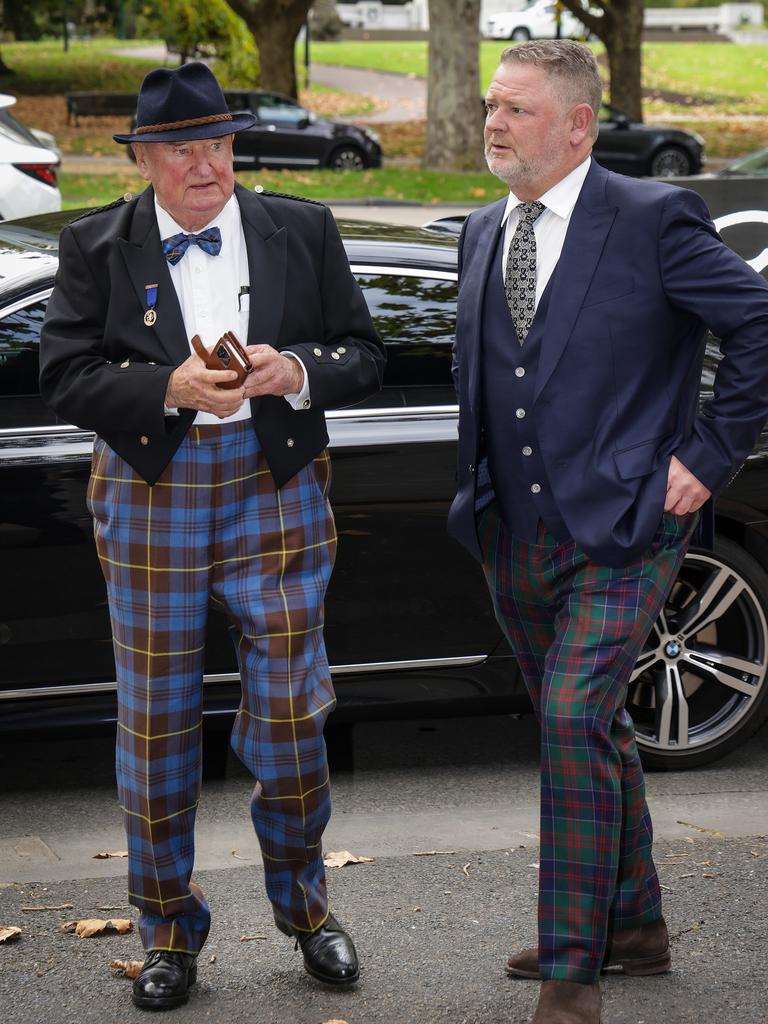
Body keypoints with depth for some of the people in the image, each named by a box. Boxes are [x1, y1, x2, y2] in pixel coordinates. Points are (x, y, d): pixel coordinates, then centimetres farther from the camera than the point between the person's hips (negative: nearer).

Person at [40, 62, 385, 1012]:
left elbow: (364, 355, 7)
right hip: (149, 496, -1)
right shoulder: (95, 247, 1)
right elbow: (65, 376, -6)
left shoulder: (302, 231, 5)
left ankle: (305, 906, 26)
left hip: (276, 488, 1)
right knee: (154, 721, 5)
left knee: (289, 712, 4)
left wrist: (295, 370, -14)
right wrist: (172, 387, -20)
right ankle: (169, 933, 20)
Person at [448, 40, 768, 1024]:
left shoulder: (652, 219, -9)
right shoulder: (483, 233, 11)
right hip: (515, 535, 7)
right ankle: (633, 925, 32)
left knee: (574, 719, -17)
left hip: (620, 527, -7)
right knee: (587, 729, 17)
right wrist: (476, 492, 14)